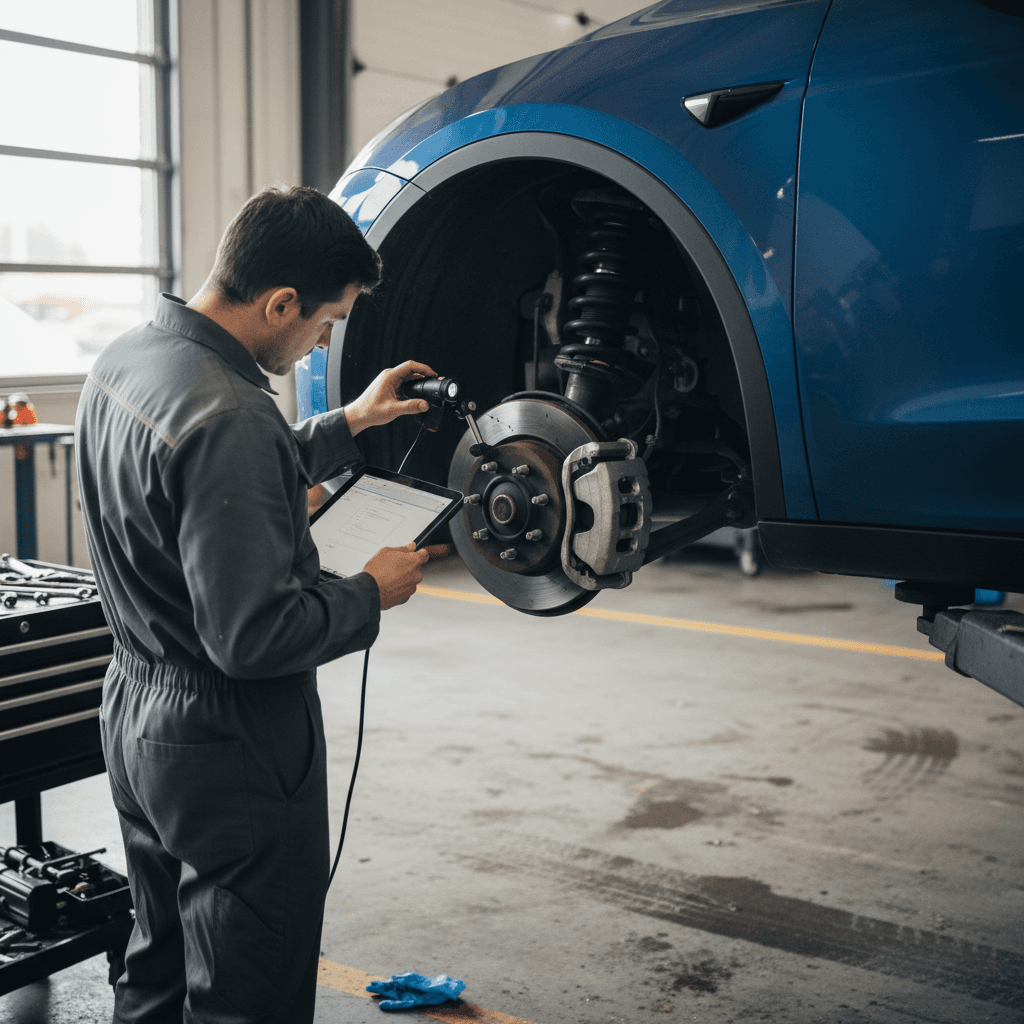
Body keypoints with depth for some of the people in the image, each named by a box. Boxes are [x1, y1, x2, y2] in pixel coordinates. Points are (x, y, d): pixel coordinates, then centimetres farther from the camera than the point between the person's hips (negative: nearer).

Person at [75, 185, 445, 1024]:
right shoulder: (229, 417, -28)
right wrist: (372, 595, -13)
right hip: (232, 749, -10)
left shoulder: (124, 361, 3)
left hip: (135, 712, 10)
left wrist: (346, 426, 16)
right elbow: (253, 635, -29)